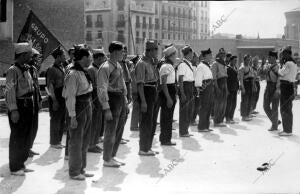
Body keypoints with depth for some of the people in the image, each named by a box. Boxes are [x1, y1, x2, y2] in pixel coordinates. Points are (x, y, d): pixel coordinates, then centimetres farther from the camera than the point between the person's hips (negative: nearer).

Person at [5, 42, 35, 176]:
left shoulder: (26, 69, 12)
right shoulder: (13, 71, -14)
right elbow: (10, 91, -18)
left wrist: (31, 105, 14)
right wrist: (13, 110, -22)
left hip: (28, 106, 8)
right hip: (18, 106, -8)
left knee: (26, 136, 14)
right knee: (17, 137, 0)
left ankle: (21, 164, 27)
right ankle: (15, 168, 10)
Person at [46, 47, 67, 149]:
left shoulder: (62, 68, 12)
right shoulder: (52, 69, -13)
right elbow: (49, 86, -16)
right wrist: (54, 100, -20)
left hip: (63, 97, 8)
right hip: (56, 98, -8)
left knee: (62, 120, 13)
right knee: (55, 120, -1)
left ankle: (58, 140, 24)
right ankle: (54, 142, 9)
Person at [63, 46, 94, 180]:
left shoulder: (83, 72, 9)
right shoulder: (73, 74, -19)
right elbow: (70, 97, -21)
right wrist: (72, 116, -22)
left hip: (87, 108, 10)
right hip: (78, 109, -10)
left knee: (85, 141, 17)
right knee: (76, 142, 1)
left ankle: (81, 169, 30)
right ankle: (74, 172, 13)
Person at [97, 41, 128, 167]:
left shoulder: (119, 66, 13)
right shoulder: (105, 68, -15)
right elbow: (102, 89, -18)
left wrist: (125, 102, 19)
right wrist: (106, 109, -22)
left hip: (121, 100, 9)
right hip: (112, 100, -9)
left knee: (119, 131, 15)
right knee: (110, 132, 0)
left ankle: (112, 156, 27)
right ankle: (107, 160, 12)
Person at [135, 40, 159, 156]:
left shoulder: (152, 63, 13)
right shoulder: (142, 64, -15)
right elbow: (140, 84, -21)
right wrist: (143, 101, -24)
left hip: (153, 93, 9)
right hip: (146, 93, -9)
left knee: (151, 122, 15)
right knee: (146, 122, -3)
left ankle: (148, 147, 27)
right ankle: (143, 149, 8)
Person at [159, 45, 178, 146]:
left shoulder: (170, 66, 17)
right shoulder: (166, 66, -15)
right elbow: (163, 84, -22)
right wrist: (168, 98, -26)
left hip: (171, 93, 10)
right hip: (167, 93, -10)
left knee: (168, 117, 14)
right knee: (166, 117, -5)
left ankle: (166, 139, 22)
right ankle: (165, 140, 1)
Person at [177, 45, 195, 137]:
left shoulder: (189, 64, 14)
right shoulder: (182, 65, -14)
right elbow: (180, 80, -17)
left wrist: (192, 92, 20)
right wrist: (182, 94, -21)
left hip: (190, 88, 9)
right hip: (185, 88, -9)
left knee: (189, 111, 13)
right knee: (184, 111, -3)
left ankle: (185, 131, 23)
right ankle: (182, 132, 5)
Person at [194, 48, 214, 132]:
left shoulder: (208, 66, 15)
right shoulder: (201, 66, -14)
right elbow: (198, 80, -16)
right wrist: (199, 89, -17)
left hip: (209, 88, 9)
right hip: (204, 89, -9)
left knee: (209, 107, 13)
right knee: (203, 108, -4)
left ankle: (206, 126, 22)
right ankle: (201, 127, 4)